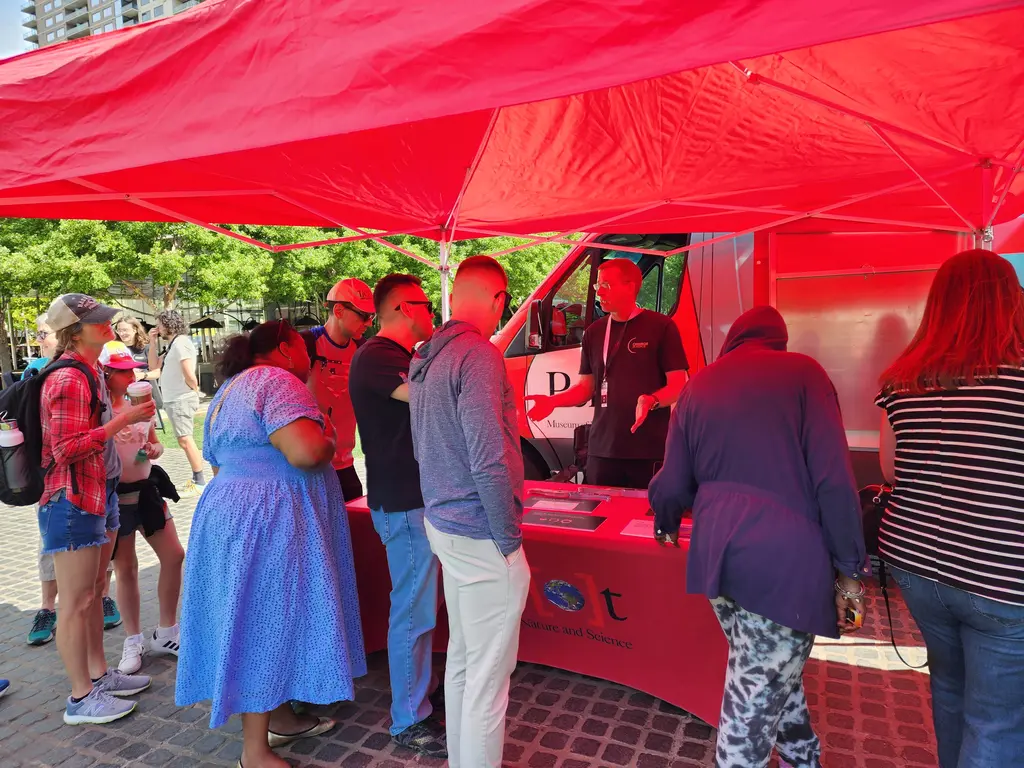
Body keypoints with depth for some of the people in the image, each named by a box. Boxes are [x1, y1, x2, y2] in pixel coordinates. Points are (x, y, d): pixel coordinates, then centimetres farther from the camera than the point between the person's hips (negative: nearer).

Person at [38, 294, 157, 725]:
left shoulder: (90, 372, 12)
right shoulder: (69, 379, -19)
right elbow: (67, 449, -23)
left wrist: (131, 418, 8)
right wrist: (123, 419, -23)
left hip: (99, 496, 10)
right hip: (73, 503, -10)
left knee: (94, 593, 18)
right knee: (76, 602, 2)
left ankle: (98, 674, 32)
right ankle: (82, 698, 14)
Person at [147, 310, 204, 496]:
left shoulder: (181, 342, -14)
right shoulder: (172, 345, 17)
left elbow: (189, 375, -20)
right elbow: (154, 367, 19)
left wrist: (195, 393, -7)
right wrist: (153, 342, 13)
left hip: (181, 400, -10)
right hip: (172, 401, 10)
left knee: (185, 440, -10)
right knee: (186, 440, 13)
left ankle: (200, 482, -7)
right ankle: (197, 479, 19)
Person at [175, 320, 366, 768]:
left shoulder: (227, 393, 18)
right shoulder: (276, 381, -14)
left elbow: (218, 465, 23)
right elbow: (306, 452, -26)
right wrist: (328, 444, -8)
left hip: (232, 514, 10)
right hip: (267, 524, -10)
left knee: (266, 625, 18)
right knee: (265, 627, -1)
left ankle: (280, 718, 32)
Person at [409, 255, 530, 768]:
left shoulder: (423, 357, 9)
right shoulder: (479, 356, -20)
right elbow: (490, 462, -24)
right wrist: (509, 538, -13)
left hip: (443, 522, 10)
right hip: (480, 533, -9)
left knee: (461, 658, 22)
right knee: (489, 672, 4)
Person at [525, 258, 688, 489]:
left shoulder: (661, 326, -4)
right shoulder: (594, 332, 11)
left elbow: (678, 385, -6)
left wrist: (651, 401, -25)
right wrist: (552, 401, -3)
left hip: (650, 452, -4)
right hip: (602, 449, 5)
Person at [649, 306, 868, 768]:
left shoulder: (698, 385, 14)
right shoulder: (802, 372, 3)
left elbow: (674, 485, 13)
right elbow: (835, 479, -7)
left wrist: (666, 524, 33)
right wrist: (848, 569, 0)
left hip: (716, 552, 5)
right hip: (783, 558, -4)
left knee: (768, 674, 24)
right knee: (754, 705, 4)